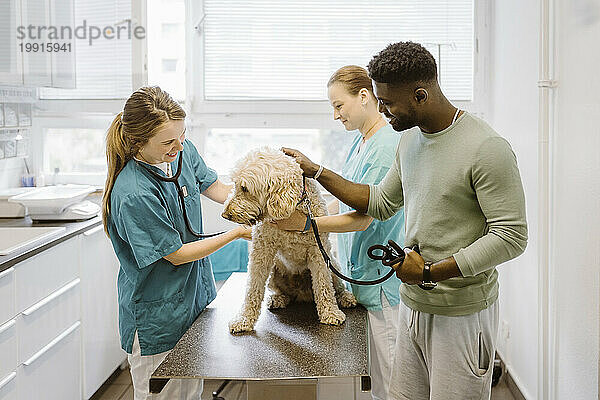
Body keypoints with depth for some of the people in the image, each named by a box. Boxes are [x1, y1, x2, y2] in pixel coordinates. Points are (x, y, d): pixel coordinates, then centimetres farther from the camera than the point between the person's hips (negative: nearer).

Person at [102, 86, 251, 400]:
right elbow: (176, 254, -20)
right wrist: (237, 232, -16)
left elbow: (216, 189, 6)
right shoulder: (133, 194, -29)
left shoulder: (182, 151, -7)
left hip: (193, 299, 7)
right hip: (156, 319, -7)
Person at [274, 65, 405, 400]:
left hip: (382, 277, -9)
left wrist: (306, 224, -16)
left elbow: (364, 218, -20)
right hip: (360, 270, 9)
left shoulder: (388, 145, -18)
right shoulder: (361, 141, 12)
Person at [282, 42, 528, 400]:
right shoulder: (410, 140, 10)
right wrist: (315, 171, 18)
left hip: (462, 313, -7)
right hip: (413, 304, 7)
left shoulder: (487, 148, -17)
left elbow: (511, 236, -19)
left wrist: (430, 272, -19)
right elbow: (382, 203, 21)